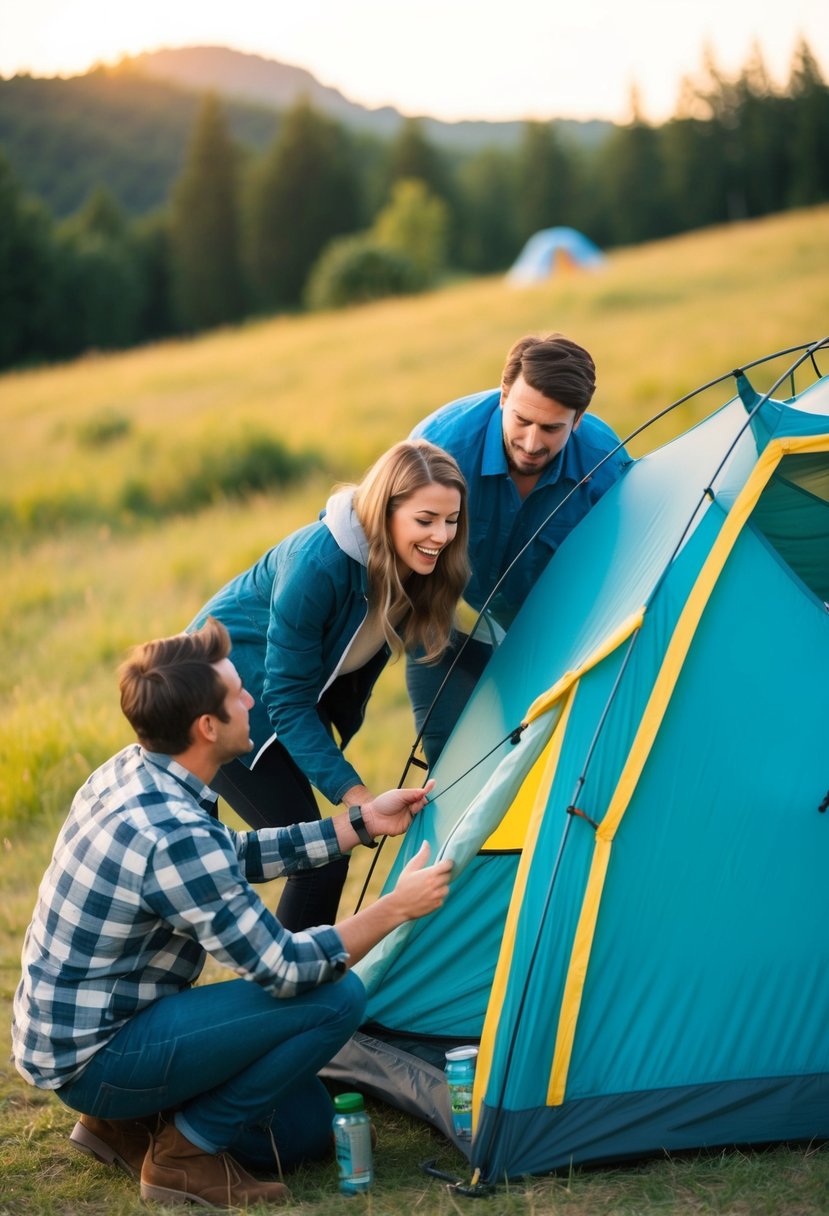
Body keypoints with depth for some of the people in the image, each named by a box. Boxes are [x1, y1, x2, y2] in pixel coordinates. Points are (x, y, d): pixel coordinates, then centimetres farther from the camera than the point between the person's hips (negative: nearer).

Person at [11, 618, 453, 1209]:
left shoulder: (128, 772, 0)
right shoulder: (175, 838, -30)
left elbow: (237, 856, 16)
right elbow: (284, 971, -23)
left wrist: (360, 825, 14)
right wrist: (397, 907, -13)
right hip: (97, 1058, -9)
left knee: (304, 1126, 16)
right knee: (336, 997, -17)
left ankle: (126, 1125, 14)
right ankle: (187, 1153, -6)